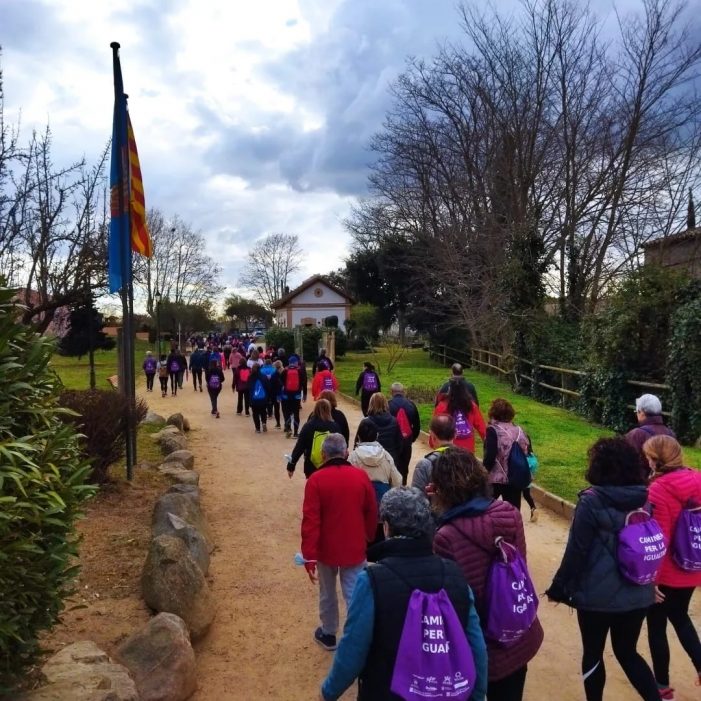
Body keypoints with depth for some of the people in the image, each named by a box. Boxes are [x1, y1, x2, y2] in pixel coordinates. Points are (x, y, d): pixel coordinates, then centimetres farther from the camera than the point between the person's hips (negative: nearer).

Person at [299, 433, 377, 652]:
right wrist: (367, 540, 19)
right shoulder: (361, 476, -6)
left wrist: (309, 556, -12)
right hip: (355, 549, 1)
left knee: (327, 594, 20)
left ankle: (328, 634, 37)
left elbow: (310, 521, -16)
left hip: (327, 550, 0)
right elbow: (372, 513, 4)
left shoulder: (316, 479, -14)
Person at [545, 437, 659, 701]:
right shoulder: (646, 499, -2)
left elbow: (576, 551, -15)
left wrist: (560, 588, -3)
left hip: (598, 594, -5)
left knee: (592, 653, 16)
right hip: (638, 593, 5)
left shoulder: (592, 501, -18)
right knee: (627, 652, 23)